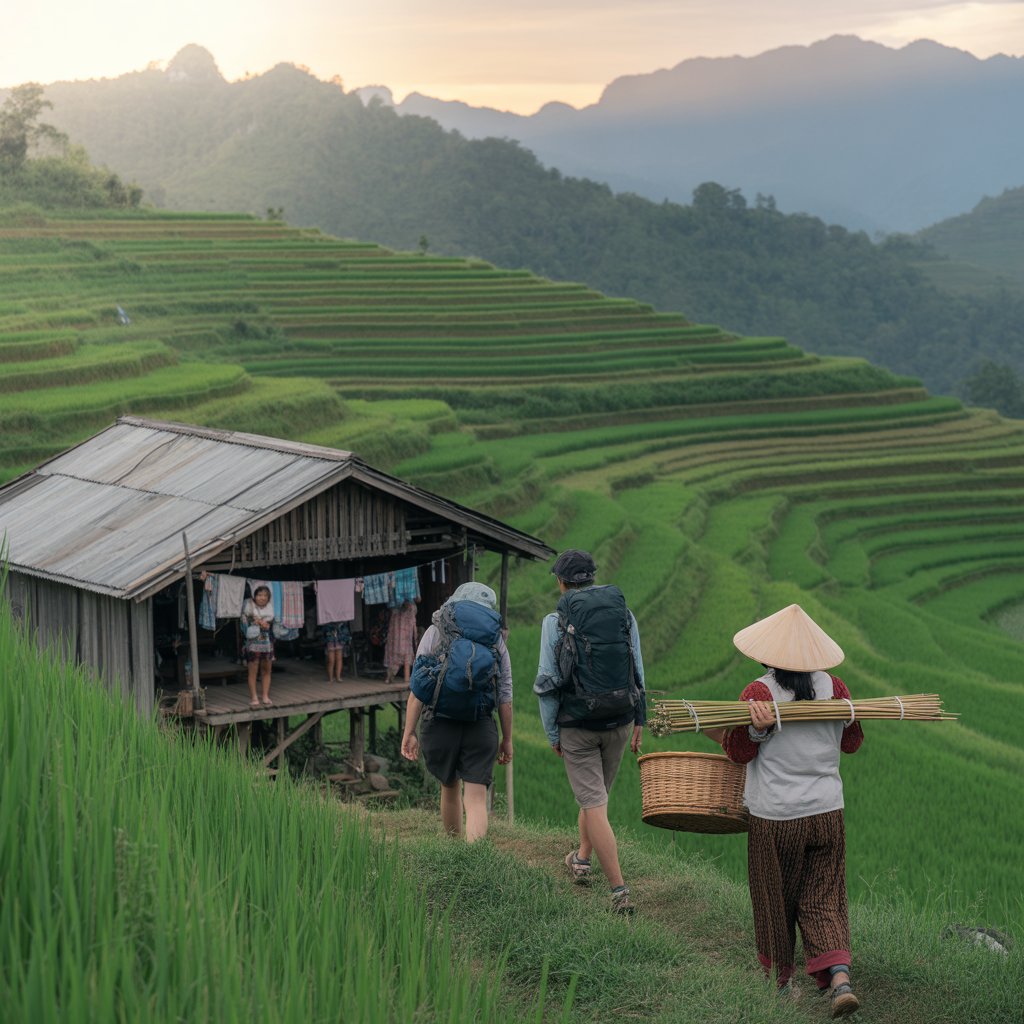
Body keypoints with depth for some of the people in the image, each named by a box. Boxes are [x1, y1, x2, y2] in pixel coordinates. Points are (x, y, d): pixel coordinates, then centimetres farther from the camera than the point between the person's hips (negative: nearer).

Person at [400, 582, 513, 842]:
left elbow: (418, 686, -3)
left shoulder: (435, 631, 3)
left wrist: (409, 733, -2)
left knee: (450, 788, 22)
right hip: (480, 728, -1)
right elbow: (505, 695, 6)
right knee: (476, 799, -1)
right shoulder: (496, 639, 6)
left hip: (440, 724, 1)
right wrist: (507, 739, 14)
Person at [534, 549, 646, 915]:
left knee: (594, 804, -2)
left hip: (577, 726, -4)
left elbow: (548, 683, -8)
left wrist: (552, 733, 1)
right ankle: (581, 860, 42)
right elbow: (638, 670, 4)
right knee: (596, 792, 24)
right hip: (619, 720, 4)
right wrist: (639, 719, 12)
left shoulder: (555, 621, -9)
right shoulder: (623, 612, 1)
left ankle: (620, 892, -7)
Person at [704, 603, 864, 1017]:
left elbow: (739, 753, -8)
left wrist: (756, 728, -25)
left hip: (776, 816, -3)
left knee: (775, 901, 15)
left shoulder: (759, 693, -13)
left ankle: (779, 979, 29)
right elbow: (851, 742, 11)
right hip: (826, 812, 3)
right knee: (823, 901, 9)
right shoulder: (833, 687, -1)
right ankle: (839, 976, -9)